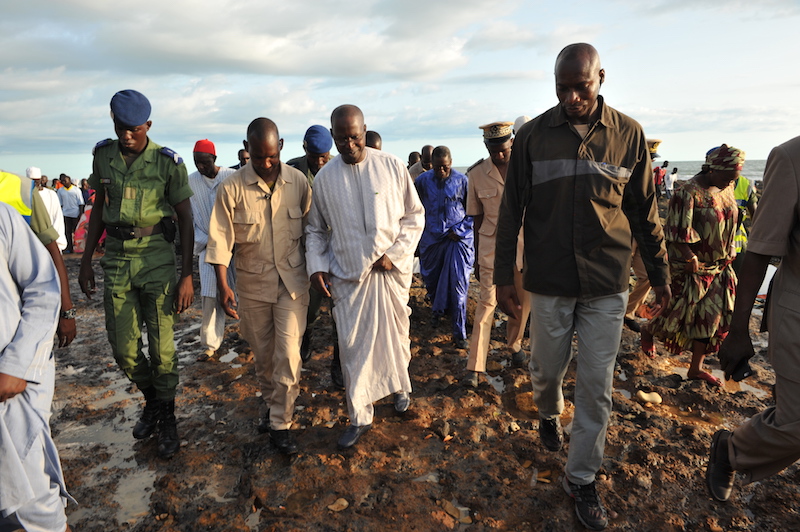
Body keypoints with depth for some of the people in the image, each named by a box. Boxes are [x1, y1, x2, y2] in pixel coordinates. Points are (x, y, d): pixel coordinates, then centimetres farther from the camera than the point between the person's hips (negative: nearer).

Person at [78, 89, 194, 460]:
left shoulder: (168, 162, -8)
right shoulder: (103, 155, 4)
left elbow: (185, 218, -5)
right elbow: (99, 207, 14)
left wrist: (187, 276, -9)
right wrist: (86, 260, 12)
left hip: (157, 258, -4)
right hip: (116, 259, 4)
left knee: (161, 346, 0)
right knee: (123, 348, 7)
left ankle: (167, 418, 21)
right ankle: (151, 400, 34)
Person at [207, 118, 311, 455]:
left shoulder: (299, 182, -5)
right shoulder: (232, 188, -9)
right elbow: (220, 238, -8)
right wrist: (223, 286, -14)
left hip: (292, 281, 0)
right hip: (252, 282, 1)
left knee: (288, 354, -6)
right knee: (263, 355, 14)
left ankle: (280, 424, 11)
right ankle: (271, 405, 39)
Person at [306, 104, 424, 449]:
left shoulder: (391, 167, -2)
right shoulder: (324, 178, 3)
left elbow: (415, 215, 1)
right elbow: (315, 229, 12)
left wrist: (394, 254, -9)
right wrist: (316, 266, -2)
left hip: (391, 270, 0)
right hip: (347, 275, 1)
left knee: (396, 335, 14)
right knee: (352, 345, 2)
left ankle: (399, 386, 42)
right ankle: (359, 417, 17)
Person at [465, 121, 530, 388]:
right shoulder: (477, 173, -2)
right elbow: (477, 217, 3)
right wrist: (477, 256, 5)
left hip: (524, 242, 1)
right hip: (491, 244, -1)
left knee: (523, 300, 10)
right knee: (487, 301, -5)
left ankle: (515, 344, 38)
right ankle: (474, 367, -1)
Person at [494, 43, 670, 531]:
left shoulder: (628, 134, 0)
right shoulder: (533, 135, -2)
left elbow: (645, 211, 6)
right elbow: (511, 211, 0)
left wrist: (660, 272, 11)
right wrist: (504, 276, -2)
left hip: (607, 285, 0)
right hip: (548, 282, 0)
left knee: (597, 385, 6)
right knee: (547, 369, 15)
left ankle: (582, 477, 25)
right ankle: (549, 414, 50)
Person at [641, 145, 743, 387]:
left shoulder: (727, 189, 4)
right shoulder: (689, 192, -20)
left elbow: (729, 223, 16)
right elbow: (678, 235, -20)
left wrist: (728, 256, 12)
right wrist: (691, 259, -21)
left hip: (720, 267, 7)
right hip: (692, 268, -7)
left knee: (711, 318, 10)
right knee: (680, 313, 5)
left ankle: (696, 367, 23)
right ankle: (648, 331, 36)